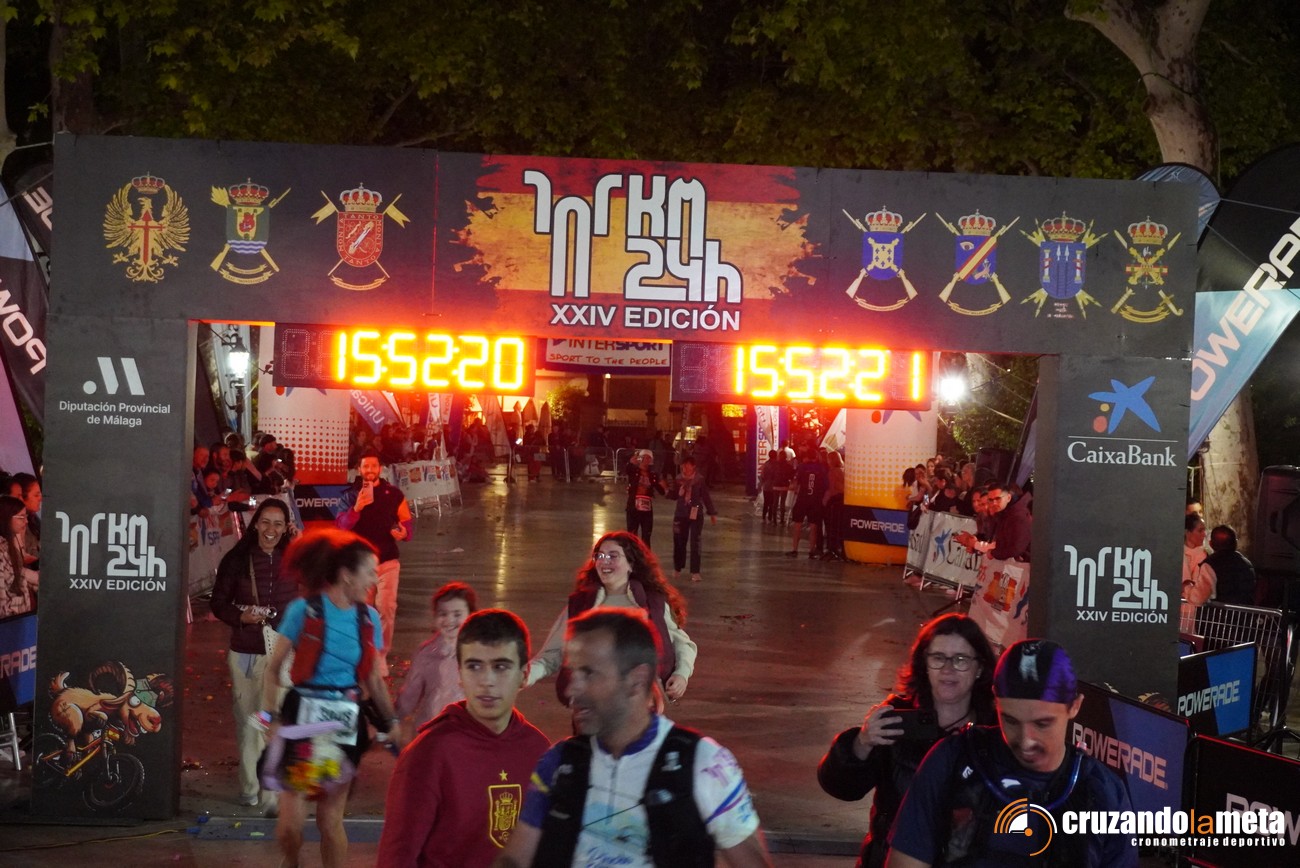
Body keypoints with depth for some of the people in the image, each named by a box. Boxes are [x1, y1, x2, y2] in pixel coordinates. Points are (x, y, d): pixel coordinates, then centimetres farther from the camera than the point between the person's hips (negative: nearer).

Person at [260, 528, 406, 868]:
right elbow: (273, 667, -4)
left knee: (331, 818, 8)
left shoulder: (368, 618, 5)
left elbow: (374, 679, 13)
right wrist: (272, 718, -11)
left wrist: (393, 722, 6)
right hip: (304, 714, -3)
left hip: (347, 721, 3)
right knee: (292, 817, -5)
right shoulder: (304, 609, -7)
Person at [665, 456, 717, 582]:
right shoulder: (679, 480, 1)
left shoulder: (699, 480, -6)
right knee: (679, 541, 9)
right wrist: (669, 491, -12)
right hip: (681, 514, 2)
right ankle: (677, 568, 27)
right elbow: (674, 496, 10)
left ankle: (695, 572, 0)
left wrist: (712, 513, 2)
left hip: (696, 514, -2)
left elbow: (706, 497, -1)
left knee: (695, 543, -4)